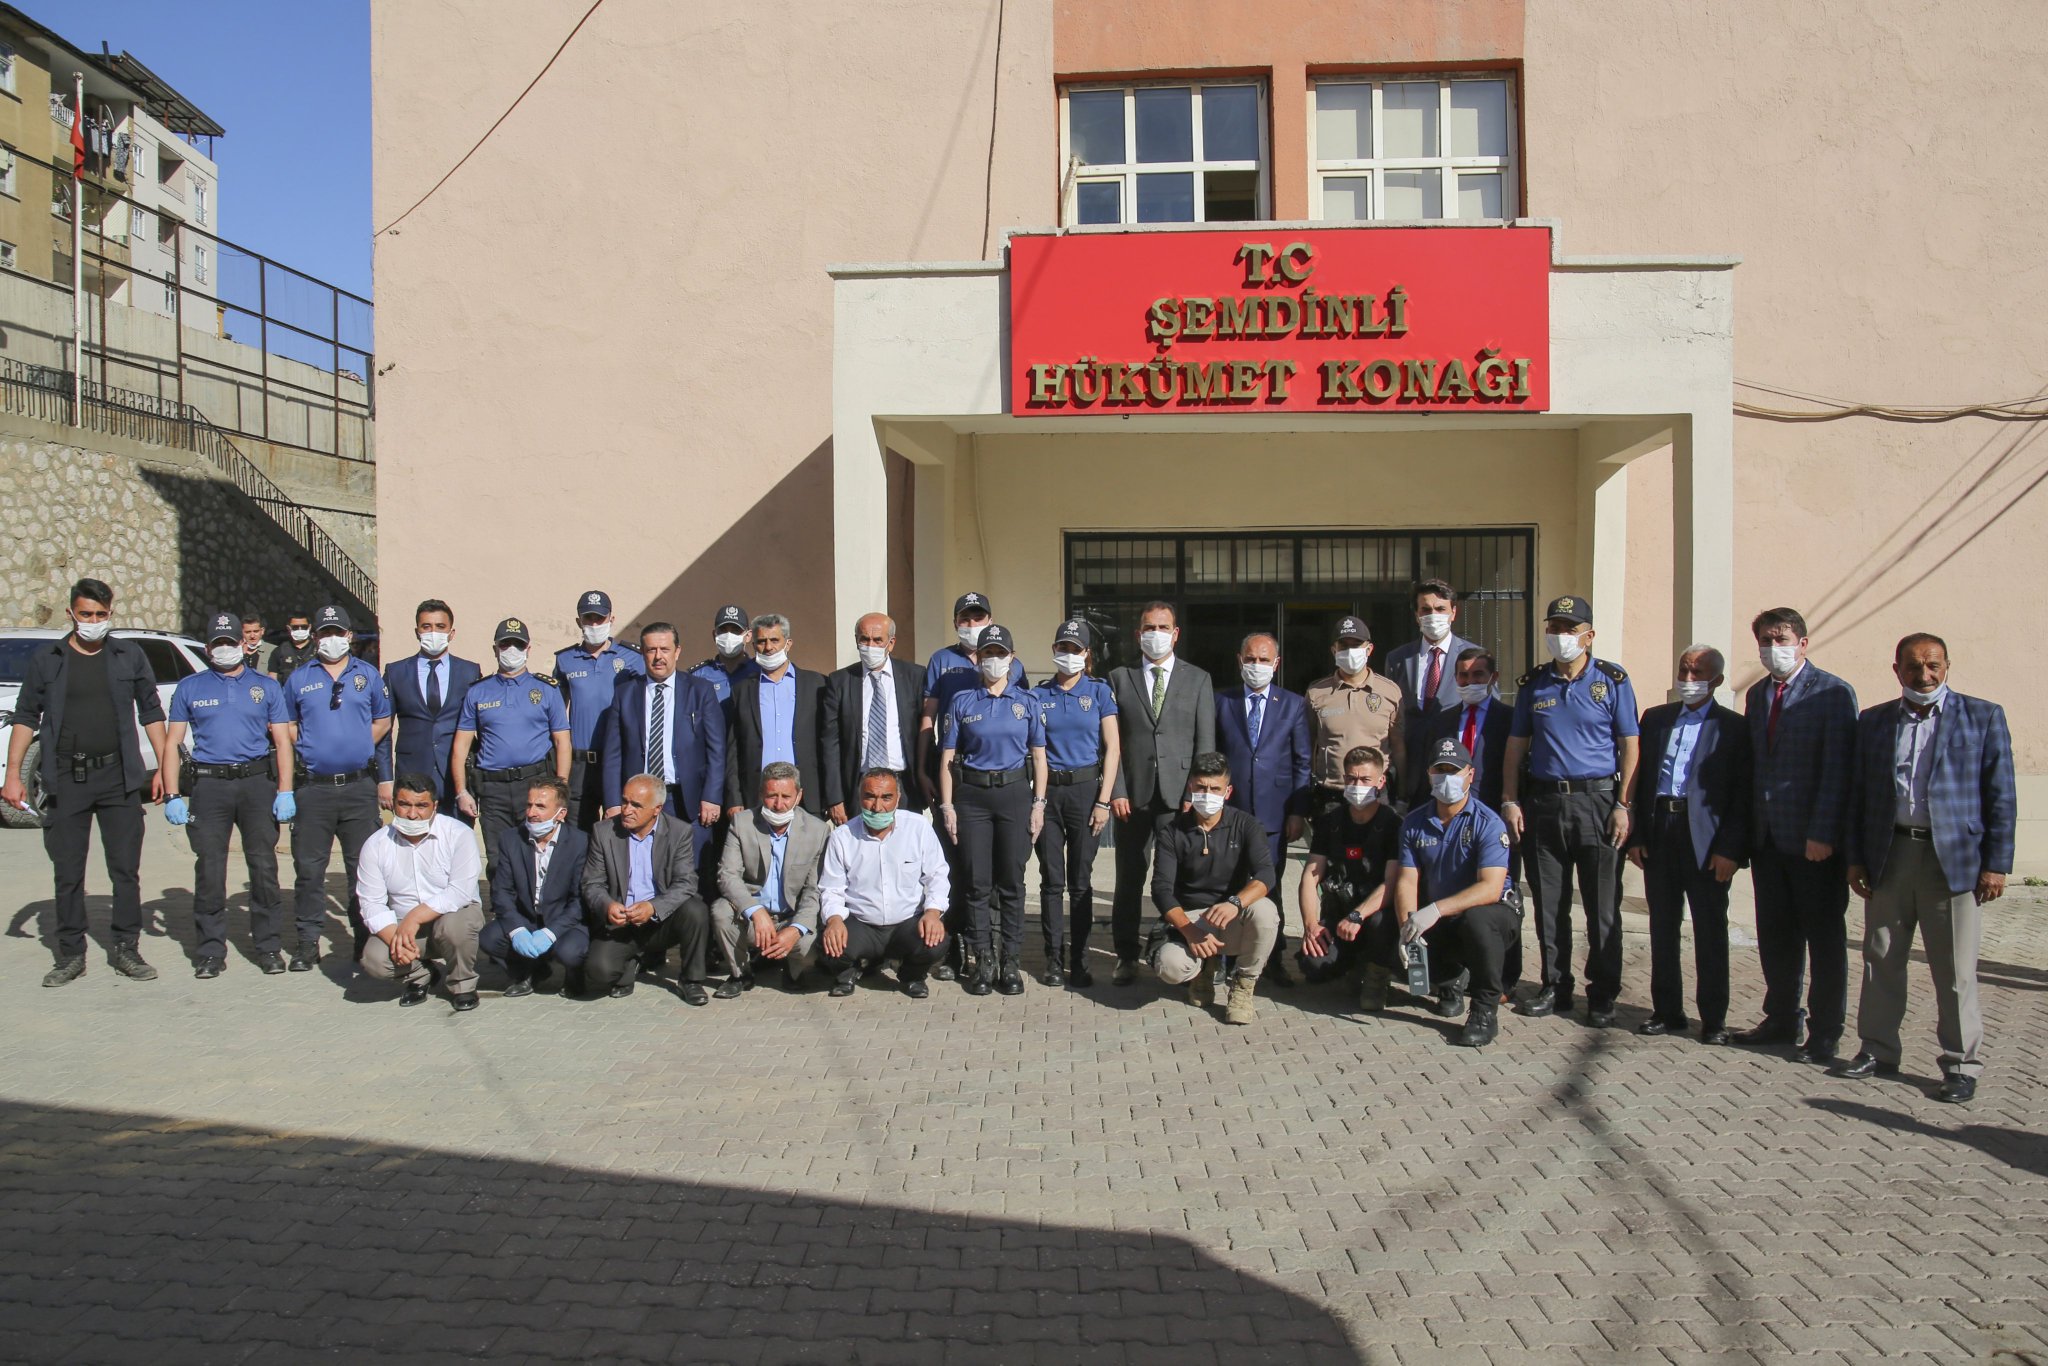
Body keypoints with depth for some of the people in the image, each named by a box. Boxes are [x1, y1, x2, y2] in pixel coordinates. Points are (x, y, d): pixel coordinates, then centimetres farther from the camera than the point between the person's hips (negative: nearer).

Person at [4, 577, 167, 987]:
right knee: (67, 874, 6)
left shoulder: (130, 656, 6)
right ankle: (71, 954, 16)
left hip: (119, 778, 0)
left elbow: (151, 712, 10)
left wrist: (163, 768, 3)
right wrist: (13, 775, 0)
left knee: (126, 870, 3)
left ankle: (126, 949, 13)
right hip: (65, 780, 0)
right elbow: (26, 718, 8)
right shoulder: (45, 659, 6)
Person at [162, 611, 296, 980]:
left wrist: (285, 792, -2)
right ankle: (210, 951, 10)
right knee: (209, 870, 1)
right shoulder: (190, 688, 11)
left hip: (257, 783, 0)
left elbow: (282, 741, 8)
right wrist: (173, 796, -1)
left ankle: (269, 946, 11)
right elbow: (172, 743, 9)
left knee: (264, 867, 2)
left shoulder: (266, 687, 11)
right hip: (209, 786, 0)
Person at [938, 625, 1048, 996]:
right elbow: (947, 758, 5)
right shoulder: (961, 702, 5)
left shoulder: (1027, 701, 6)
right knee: (978, 882, 2)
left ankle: (1011, 962, 12)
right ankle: (983, 961, 12)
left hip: (1015, 792, 0)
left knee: (1012, 881, 4)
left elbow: (1039, 757, 7)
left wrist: (1038, 804, 0)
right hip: (972, 796, 0)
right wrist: (947, 806, -1)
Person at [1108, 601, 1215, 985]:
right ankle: (1127, 956, 14)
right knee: (1129, 878, 5)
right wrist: (1116, 791, -4)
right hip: (1133, 794, 1)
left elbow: (1205, 742, 5)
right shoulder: (1119, 678, 9)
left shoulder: (1198, 680, 9)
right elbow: (1112, 740, 5)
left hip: (1179, 793, 0)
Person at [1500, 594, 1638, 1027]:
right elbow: (1515, 745, 11)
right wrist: (1509, 801, 3)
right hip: (1543, 803, 3)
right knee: (1549, 904, 8)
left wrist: (1622, 805, -9)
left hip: (1597, 800, -3)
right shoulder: (1533, 684, 10)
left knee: (1603, 906, 2)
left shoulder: (1613, 681, 1)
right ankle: (1555, 987, 20)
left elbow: (1629, 745, -1)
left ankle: (1602, 995, 12)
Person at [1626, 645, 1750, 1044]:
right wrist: (1635, 835, 3)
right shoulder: (1656, 718, 12)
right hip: (1659, 834, 4)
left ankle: (1714, 1018, 13)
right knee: (1662, 926, 10)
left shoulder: (1733, 727, 0)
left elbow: (1743, 793, -4)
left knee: (1710, 931, 4)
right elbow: (1640, 777, 10)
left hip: (1706, 839, -4)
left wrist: (1730, 848, -12)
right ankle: (1667, 1011, 20)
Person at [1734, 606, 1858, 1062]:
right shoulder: (1756, 694, 12)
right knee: (1774, 935, 12)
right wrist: (1748, 828, 7)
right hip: (1767, 836, 6)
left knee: (1823, 936, 5)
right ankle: (1781, 1019, 26)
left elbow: (1838, 768, -13)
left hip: (1813, 839, -6)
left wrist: (1822, 833, -18)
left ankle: (1824, 1033, 14)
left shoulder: (1833, 693, -8)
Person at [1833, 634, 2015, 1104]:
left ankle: (1962, 1064, 12)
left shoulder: (1983, 717, 3)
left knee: (1956, 971, 1)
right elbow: (1857, 795, 12)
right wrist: (1855, 858, 6)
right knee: (1881, 961, 10)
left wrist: (1997, 863, -5)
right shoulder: (1873, 722, 11)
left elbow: (2000, 796, 0)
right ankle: (1878, 1049, 22)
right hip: (1888, 857, 3)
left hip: (1954, 859, -3)